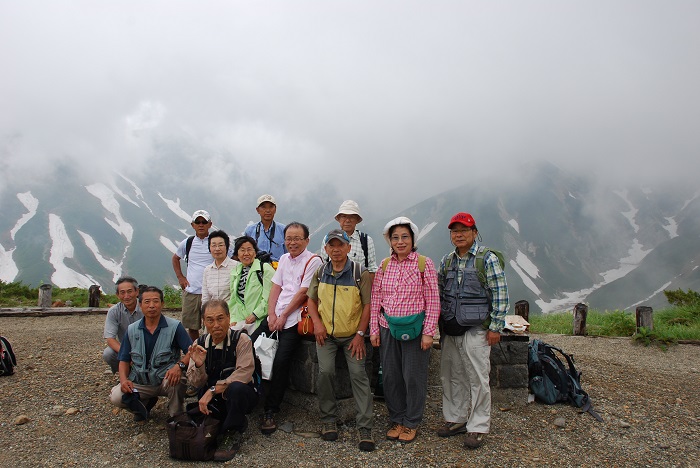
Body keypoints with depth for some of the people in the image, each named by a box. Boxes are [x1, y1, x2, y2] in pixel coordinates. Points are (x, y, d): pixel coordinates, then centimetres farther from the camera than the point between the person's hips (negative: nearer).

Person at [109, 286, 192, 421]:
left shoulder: (174, 327, -5)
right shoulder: (132, 330, 6)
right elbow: (124, 360, 9)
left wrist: (180, 365, -31)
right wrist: (124, 380, -11)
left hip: (165, 380, -3)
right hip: (139, 383, 3)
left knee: (176, 379, -36)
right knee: (116, 397, -21)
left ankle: (176, 416, -5)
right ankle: (146, 402, 13)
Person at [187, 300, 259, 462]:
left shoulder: (241, 340, -14)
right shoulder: (199, 344, 0)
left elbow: (244, 373, -25)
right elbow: (197, 383, 0)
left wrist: (213, 390, -28)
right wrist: (198, 365, -22)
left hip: (240, 394, -5)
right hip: (213, 399, 5)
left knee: (236, 388, -37)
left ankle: (232, 435, -11)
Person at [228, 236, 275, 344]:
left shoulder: (265, 269, -3)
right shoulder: (235, 272, 19)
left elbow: (269, 297, -11)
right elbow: (233, 299, 20)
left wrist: (255, 314, -12)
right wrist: (233, 319, 7)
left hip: (260, 320, -5)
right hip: (240, 321, 6)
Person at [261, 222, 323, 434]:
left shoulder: (313, 261, -5)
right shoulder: (284, 259, 17)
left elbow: (303, 293, -10)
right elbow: (275, 287, 13)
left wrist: (283, 316, -9)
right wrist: (271, 314, 0)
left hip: (294, 320, -6)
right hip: (276, 317, 7)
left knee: (281, 361, -17)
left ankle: (270, 411, -8)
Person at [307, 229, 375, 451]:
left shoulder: (360, 273, -7)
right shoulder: (320, 273, 5)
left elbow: (368, 305, -5)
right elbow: (312, 300, 14)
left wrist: (360, 334, -10)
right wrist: (317, 322, -3)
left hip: (352, 335, -2)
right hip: (326, 334, 2)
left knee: (358, 374, -10)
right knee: (325, 372, -12)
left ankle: (365, 428, -3)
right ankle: (329, 420, 8)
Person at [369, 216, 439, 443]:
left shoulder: (424, 263, -5)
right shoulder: (385, 265, 5)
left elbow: (433, 300, -6)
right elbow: (375, 298, 6)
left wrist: (428, 332, -11)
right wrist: (374, 329, 2)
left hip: (414, 329, -3)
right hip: (388, 328, 4)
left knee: (414, 377, 5)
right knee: (391, 376, 10)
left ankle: (411, 423, 22)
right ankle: (397, 420, 27)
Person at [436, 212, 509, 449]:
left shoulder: (487, 258, -6)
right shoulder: (446, 260, 10)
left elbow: (500, 294, -8)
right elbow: (440, 292, 19)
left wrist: (495, 327, -11)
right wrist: (439, 320, 12)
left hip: (475, 330, -6)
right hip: (450, 330, 6)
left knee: (477, 379, 1)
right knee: (451, 376, 13)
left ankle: (478, 427, 13)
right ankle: (456, 419, 28)